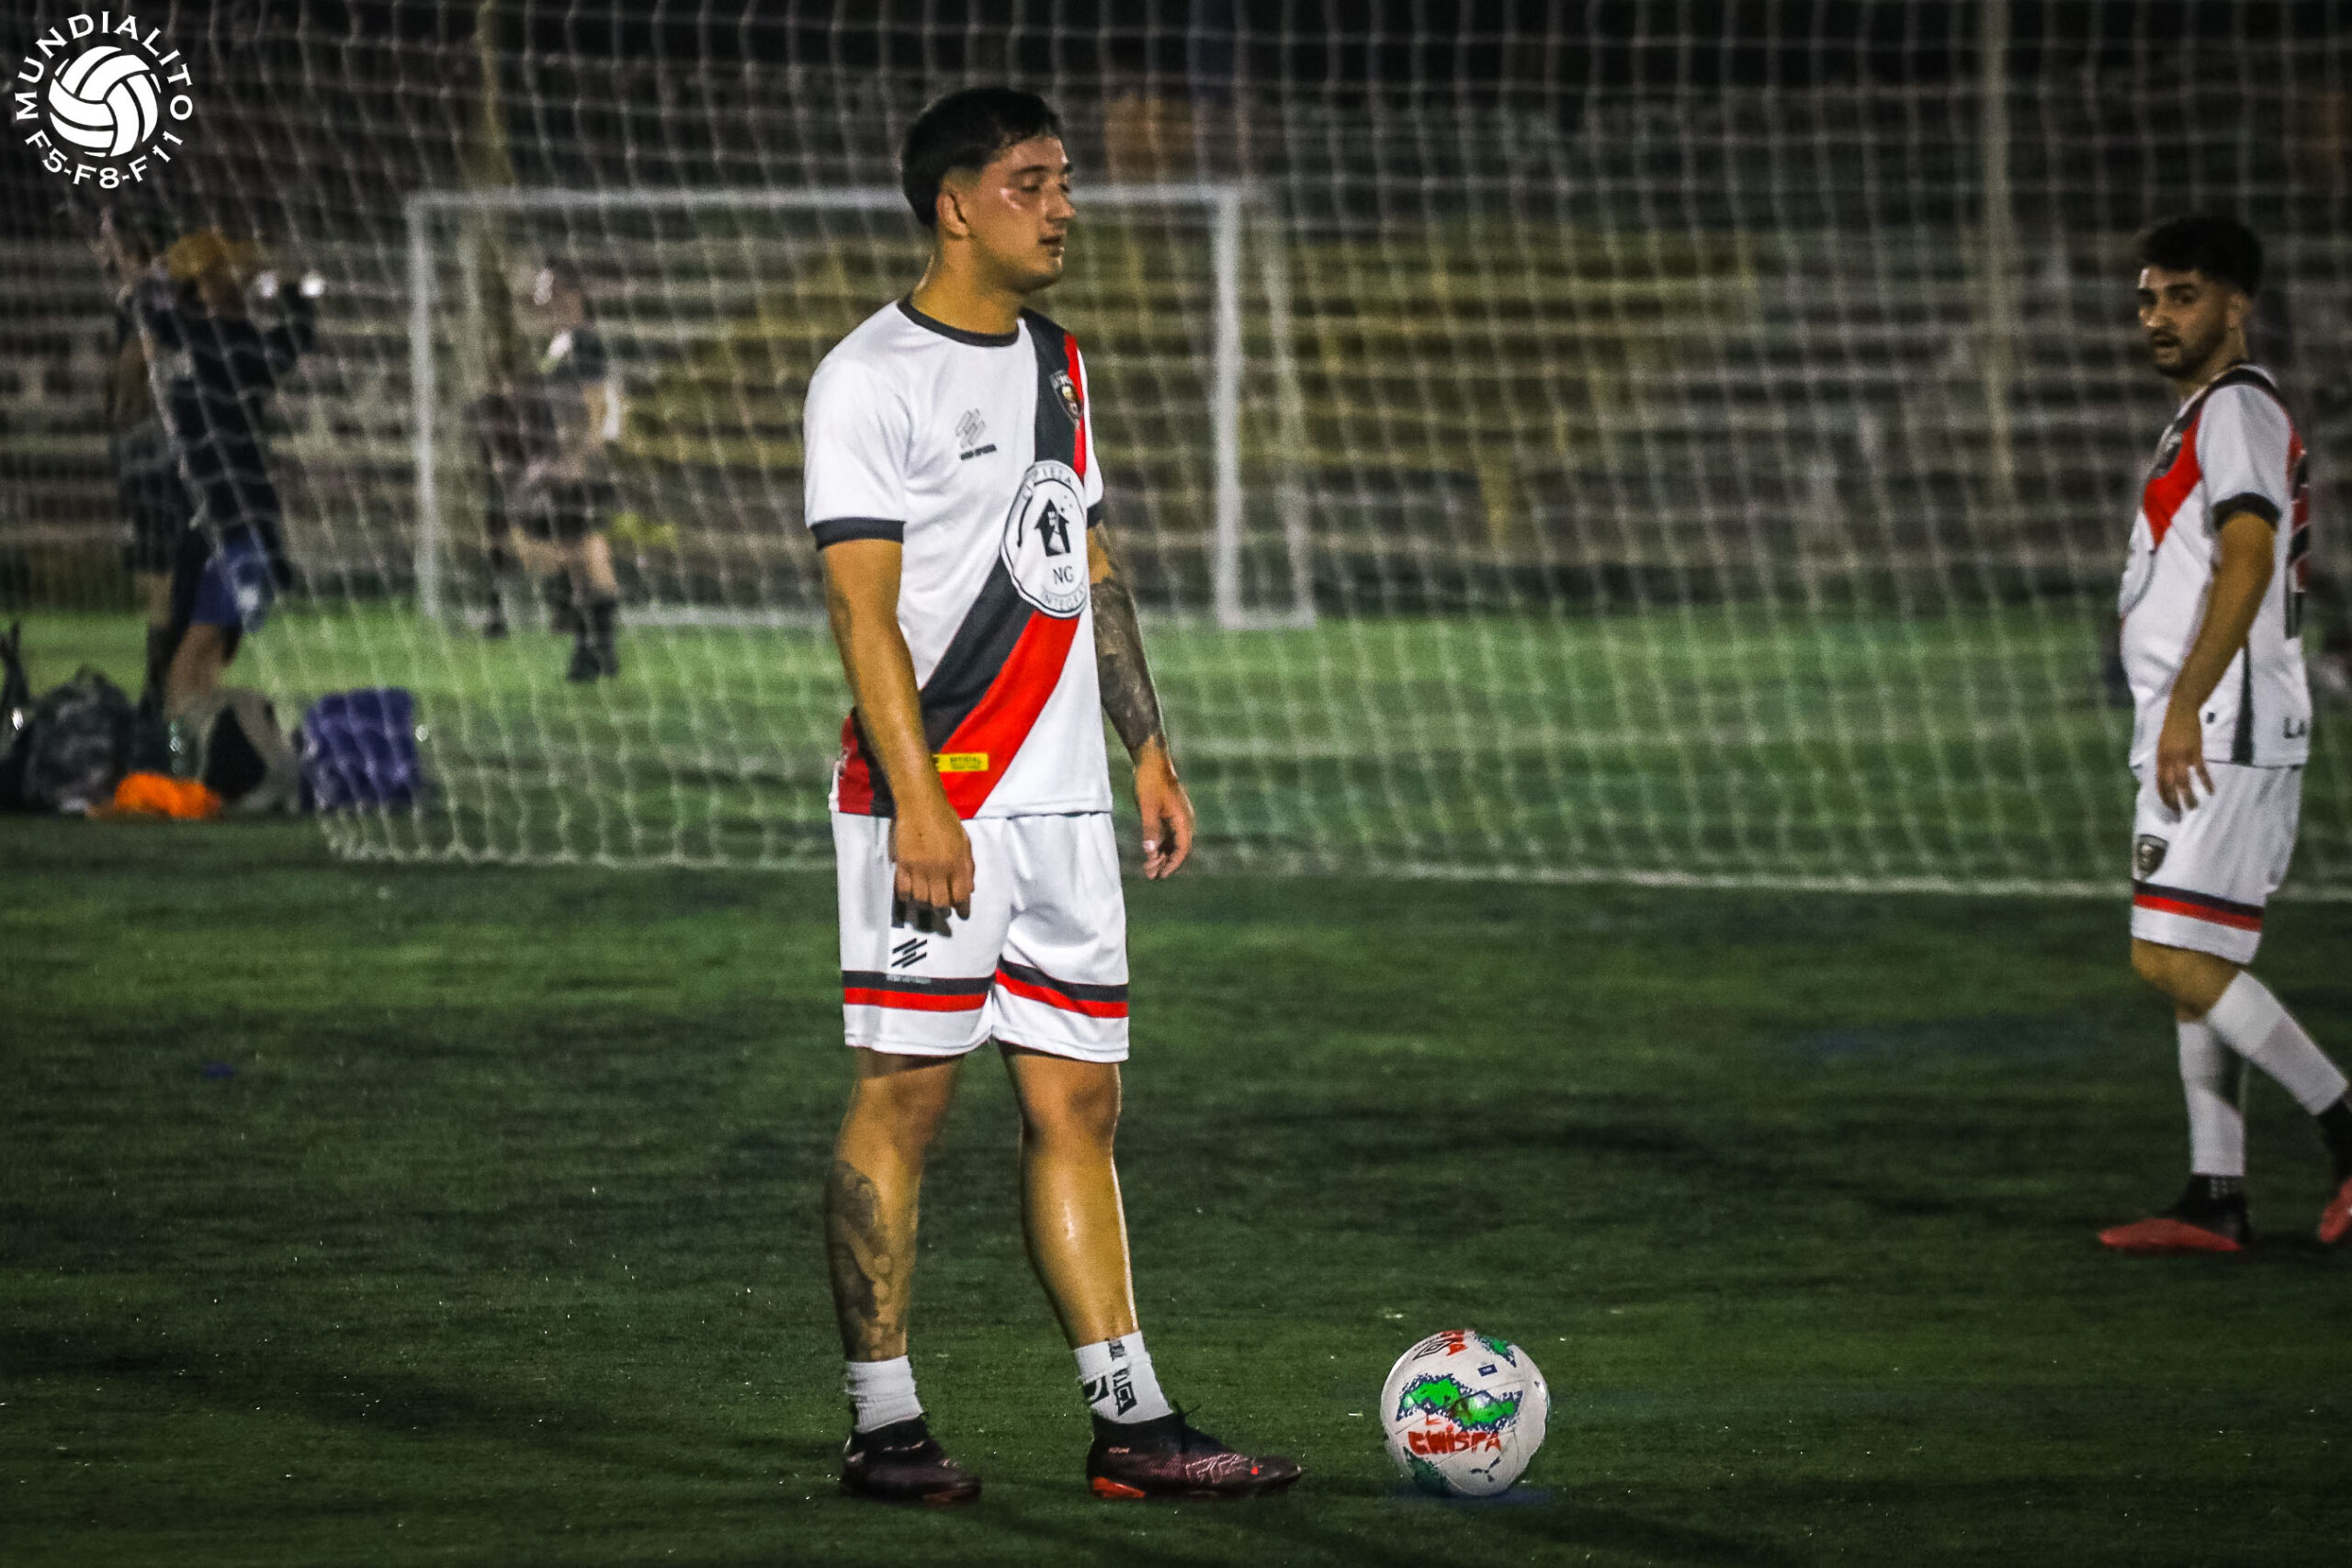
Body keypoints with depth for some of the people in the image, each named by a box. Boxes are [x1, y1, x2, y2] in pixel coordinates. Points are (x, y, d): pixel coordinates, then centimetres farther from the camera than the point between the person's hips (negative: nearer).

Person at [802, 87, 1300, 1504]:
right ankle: (885, 1427, 1)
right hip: (936, 800, -8)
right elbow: (864, 605, -13)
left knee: (1078, 1102, 6)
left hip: (1062, 798, 8)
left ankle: (1133, 1425, 7)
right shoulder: (874, 377, -8)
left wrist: (1149, 749, 18)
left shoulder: (1056, 363, 17)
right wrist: (919, 801, -20)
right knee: (906, 1096, -4)